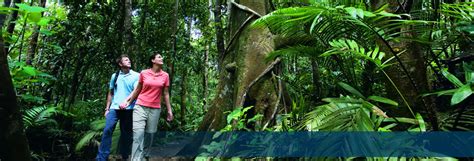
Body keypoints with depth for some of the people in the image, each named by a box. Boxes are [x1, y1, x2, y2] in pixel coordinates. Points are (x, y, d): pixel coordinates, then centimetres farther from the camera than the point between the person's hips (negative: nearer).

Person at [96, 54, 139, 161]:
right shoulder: (114, 76, 12)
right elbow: (110, 93, 17)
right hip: (114, 108, 2)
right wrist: (107, 108, 13)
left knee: (126, 134, 7)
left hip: (128, 109, -2)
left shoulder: (136, 76, 1)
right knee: (107, 130, -7)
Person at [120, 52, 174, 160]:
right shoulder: (143, 73, 1)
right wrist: (128, 101, 12)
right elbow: (137, 90, 12)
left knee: (149, 136, 8)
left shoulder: (165, 76, 3)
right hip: (140, 107, -1)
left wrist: (169, 110, 7)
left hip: (155, 110, 1)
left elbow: (165, 94, 7)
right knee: (138, 136, -8)